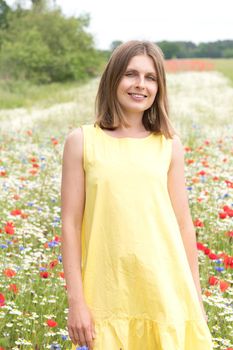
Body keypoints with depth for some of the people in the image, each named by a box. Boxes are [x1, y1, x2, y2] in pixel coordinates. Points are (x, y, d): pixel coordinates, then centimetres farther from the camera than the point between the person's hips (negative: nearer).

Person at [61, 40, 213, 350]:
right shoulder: (82, 141, 0)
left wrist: (196, 300, 8)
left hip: (166, 290, 1)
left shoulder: (169, 145, 5)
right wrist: (76, 301, -4)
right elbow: (71, 223, 0)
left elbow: (184, 224, 7)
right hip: (107, 294, -1)